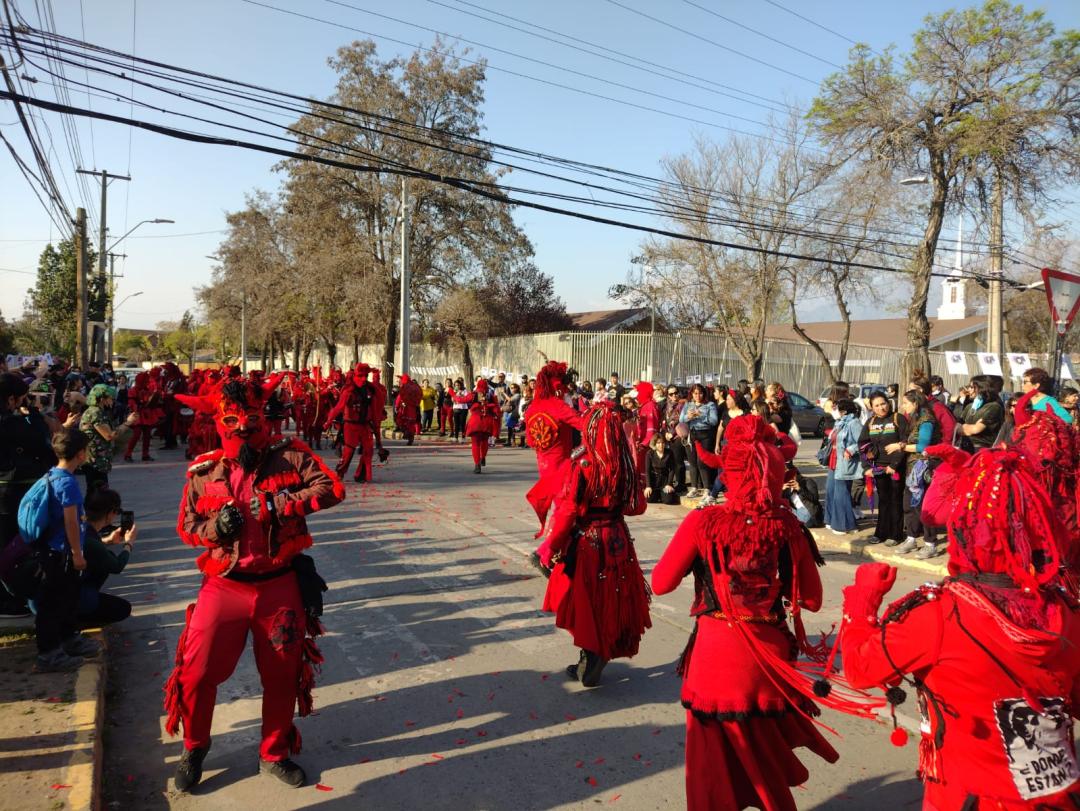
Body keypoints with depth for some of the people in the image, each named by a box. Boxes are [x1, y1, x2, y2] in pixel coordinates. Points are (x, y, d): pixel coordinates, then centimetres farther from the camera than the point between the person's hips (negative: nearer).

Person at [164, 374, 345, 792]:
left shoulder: (290, 457, -5)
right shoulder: (204, 471, 1)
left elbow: (333, 488, -15)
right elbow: (185, 526, 7)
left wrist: (281, 504, -23)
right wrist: (213, 527, -15)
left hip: (280, 585, 0)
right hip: (224, 585, 1)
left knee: (283, 675, 11)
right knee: (197, 672, 1)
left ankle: (274, 754, 35)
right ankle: (194, 749, 32)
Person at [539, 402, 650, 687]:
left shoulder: (580, 465, -17)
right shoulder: (625, 465, -3)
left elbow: (566, 512, -17)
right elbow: (637, 506, 6)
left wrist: (551, 549, -7)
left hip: (585, 543, -4)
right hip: (617, 542, 5)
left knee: (586, 603, 11)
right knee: (611, 602, 17)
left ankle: (589, 667, 17)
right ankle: (596, 662, 30)